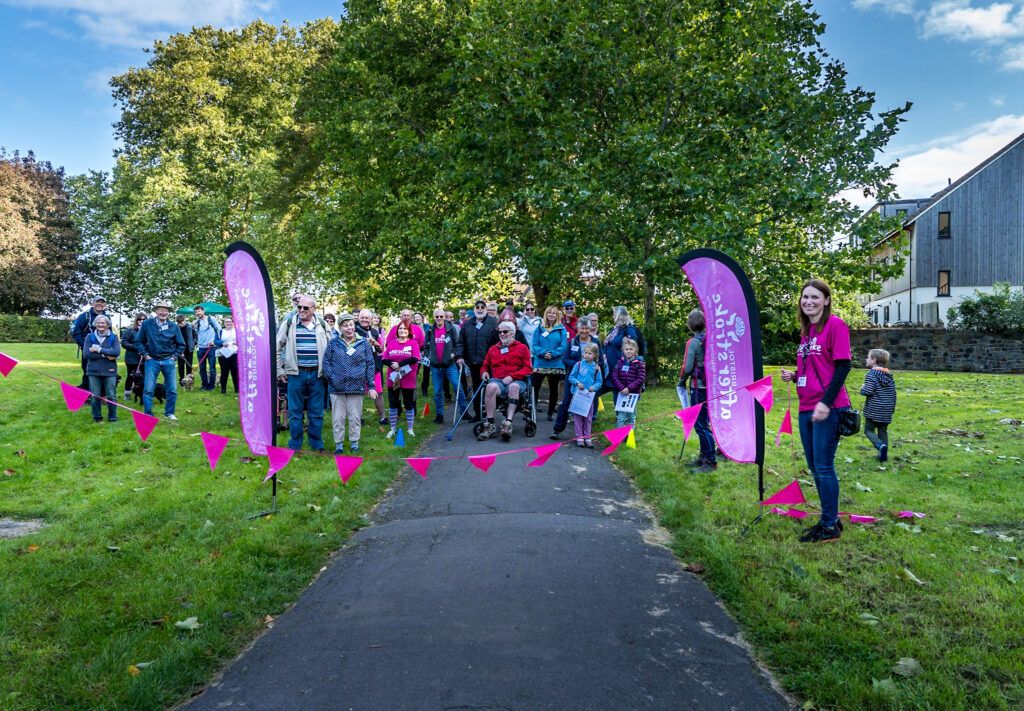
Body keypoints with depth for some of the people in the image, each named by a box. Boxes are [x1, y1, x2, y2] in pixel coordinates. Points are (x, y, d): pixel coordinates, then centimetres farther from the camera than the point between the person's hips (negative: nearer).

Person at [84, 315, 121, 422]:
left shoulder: (113, 337, 3)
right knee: (95, 396, 4)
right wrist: (105, 355, -13)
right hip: (94, 370, 1)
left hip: (109, 370, -1)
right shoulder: (90, 337, 3)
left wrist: (99, 350, -15)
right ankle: (97, 417, 18)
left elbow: (117, 352, -12)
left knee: (111, 396, 1)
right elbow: (86, 354, -8)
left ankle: (112, 416, 14)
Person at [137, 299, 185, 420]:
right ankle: (148, 414, 9)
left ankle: (169, 413, 20)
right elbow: (139, 341, 6)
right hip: (152, 360, -1)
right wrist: (145, 355, -2)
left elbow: (181, 345, 10)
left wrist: (175, 356, 1)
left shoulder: (174, 327, 1)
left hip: (169, 361, 1)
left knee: (172, 390, 4)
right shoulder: (147, 324, -2)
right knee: (148, 389, -2)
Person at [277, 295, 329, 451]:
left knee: (317, 413, 7)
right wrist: (279, 371, 2)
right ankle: (294, 446, 14)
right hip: (296, 374, -1)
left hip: (316, 374, 1)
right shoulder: (288, 324, 2)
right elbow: (277, 348, 6)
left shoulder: (322, 325, 6)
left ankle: (317, 445, 18)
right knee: (295, 412, 5)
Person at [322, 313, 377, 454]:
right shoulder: (333, 343, 2)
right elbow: (326, 362, 2)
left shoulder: (364, 343, 3)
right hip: (337, 388, 0)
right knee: (338, 418, 6)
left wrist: (371, 386, 0)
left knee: (355, 417, 7)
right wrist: (331, 378, -11)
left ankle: (354, 443, 21)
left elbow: (370, 364, 3)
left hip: (357, 387, 0)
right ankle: (339, 444, 18)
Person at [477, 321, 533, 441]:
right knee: (491, 387, -34)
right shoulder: (493, 349, 21)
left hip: (516, 381, -2)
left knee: (514, 387, -39)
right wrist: (484, 372, 6)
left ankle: (508, 423, -44)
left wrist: (512, 376, -11)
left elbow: (528, 368, 2)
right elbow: (485, 366, 30)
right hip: (497, 380, 2)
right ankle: (490, 426, -33)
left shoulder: (522, 348, 11)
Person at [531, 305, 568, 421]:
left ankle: (551, 413, 20)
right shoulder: (540, 328, 5)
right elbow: (535, 345, -1)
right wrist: (543, 353, -17)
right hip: (540, 364, 0)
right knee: (534, 388, -3)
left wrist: (553, 354, -18)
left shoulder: (561, 329, 2)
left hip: (556, 364, 0)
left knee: (553, 389, 10)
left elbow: (563, 346, -5)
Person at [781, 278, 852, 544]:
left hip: (828, 409, -8)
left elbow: (843, 366, -13)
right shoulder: (806, 331, 15)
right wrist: (793, 375, 4)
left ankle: (830, 526, 8)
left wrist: (826, 403, -19)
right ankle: (829, 519, 25)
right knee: (814, 467, 12)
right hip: (806, 409, 8)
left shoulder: (835, 325, -8)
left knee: (824, 467, -3)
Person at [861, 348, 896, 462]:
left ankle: (880, 445, -20)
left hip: (874, 409, -6)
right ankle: (884, 454, 11)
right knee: (883, 431, 13)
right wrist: (892, 408, 21)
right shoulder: (889, 375, 10)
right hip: (887, 410, 6)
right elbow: (893, 393, 13)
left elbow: (868, 391, -22)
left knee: (869, 430, 3)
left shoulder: (871, 374, -13)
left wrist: (862, 389, -1)